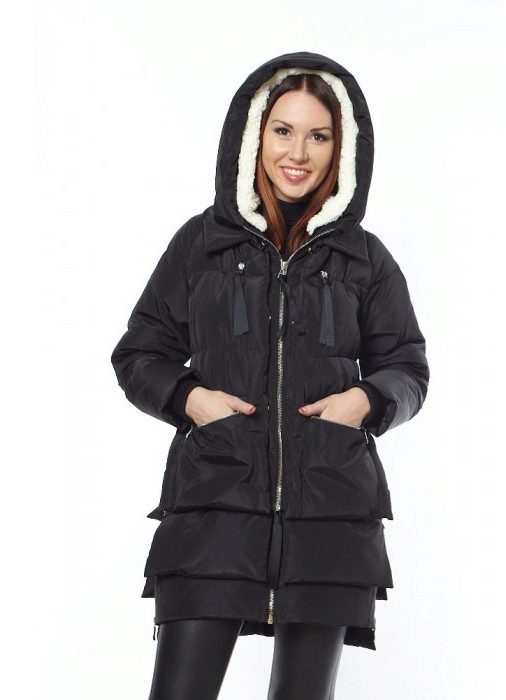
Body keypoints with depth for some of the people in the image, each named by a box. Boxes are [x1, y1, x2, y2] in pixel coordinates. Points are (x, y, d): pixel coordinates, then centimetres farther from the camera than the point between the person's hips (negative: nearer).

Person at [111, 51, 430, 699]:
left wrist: (368, 400, -5)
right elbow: (138, 354, 14)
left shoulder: (364, 257, 12)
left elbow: (408, 368, 16)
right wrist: (187, 397, -6)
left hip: (331, 507, 1)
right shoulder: (201, 241, 10)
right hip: (215, 500, -1)